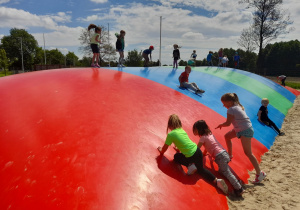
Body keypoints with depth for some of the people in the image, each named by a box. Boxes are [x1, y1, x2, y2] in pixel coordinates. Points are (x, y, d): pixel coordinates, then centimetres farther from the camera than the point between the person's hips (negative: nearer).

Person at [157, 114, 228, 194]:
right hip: (197, 151, 7)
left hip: (191, 156, -6)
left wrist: (161, 150, 22)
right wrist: (179, 148, 39)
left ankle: (190, 165, 1)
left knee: (176, 157, 23)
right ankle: (217, 181, 5)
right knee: (200, 169, 26)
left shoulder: (171, 134, -9)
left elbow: (164, 148, 2)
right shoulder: (182, 130, 11)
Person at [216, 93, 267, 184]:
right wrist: (222, 124, 8)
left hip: (245, 131, -10)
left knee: (248, 153, -8)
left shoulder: (231, 109, -17)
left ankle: (260, 173, -2)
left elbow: (228, 123, -16)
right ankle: (229, 155, 37)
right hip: (240, 129, 10)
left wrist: (220, 125, 2)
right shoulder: (238, 106, 10)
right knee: (227, 136, 22)